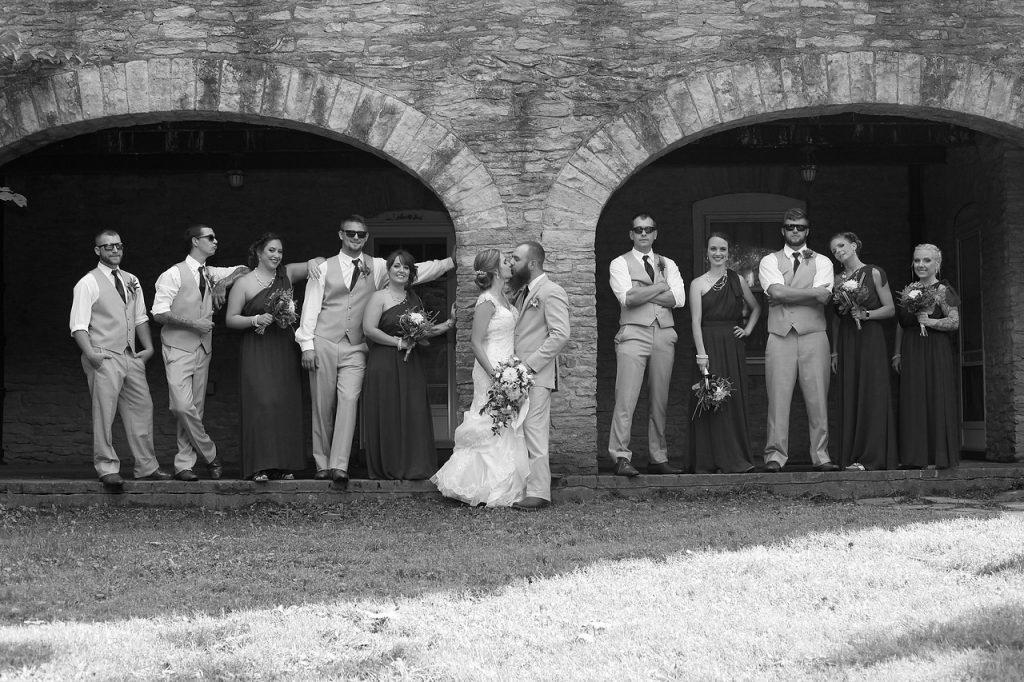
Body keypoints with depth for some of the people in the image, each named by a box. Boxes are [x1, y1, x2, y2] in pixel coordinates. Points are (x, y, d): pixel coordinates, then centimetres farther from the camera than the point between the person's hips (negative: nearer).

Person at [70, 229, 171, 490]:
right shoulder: (88, 283, -4)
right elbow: (78, 325, -9)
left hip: (131, 357, 6)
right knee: (104, 414, -5)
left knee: (142, 409, 7)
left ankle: (147, 467, 15)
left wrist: (149, 348, 10)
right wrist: (90, 354, -20)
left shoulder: (131, 281, 16)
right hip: (104, 358, -6)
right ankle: (107, 468, 2)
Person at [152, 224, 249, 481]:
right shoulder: (174, 274, -6)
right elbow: (159, 313, -10)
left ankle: (184, 465, 7)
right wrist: (192, 323, -17)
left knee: (196, 408, 3)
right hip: (178, 348, -6)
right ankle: (210, 455, -1)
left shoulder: (211, 274, 12)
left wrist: (223, 284, 5)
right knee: (183, 406, -16)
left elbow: (243, 270, 24)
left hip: (202, 349, 6)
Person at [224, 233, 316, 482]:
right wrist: (257, 320, -13)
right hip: (257, 351, -4)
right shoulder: (243, 284, 0)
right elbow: (230, 319, 1)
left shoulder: (287, 274, 10)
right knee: (261, 403, -13)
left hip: (285, 349, 4)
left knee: (287, 404, 1)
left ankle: (284, 464, 6)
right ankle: (260, 466, -12)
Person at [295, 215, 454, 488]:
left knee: (349, 400, -13)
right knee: (322, 405, 1)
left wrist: (453, 261, 1)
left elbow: (418, 271, 9)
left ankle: (339, 466, -18)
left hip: (355, 348, 0)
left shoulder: (377, 267, 12)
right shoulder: (324, 268, 8)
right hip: (324, 344, 0)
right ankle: (323, 464, 10)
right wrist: (307, 344, -2)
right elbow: (311, 307, 6)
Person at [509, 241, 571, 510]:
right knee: (520, 433, 7)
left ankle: (538, 493, -7)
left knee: (534, 432, -9)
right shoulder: (523, 291, 20)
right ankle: (523, 487, 11)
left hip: (537, 375, -9)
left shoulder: (551, 292, -9)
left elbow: (560, 335, -18)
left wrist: (530, 363, -19)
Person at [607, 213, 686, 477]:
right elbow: (627, 297, -10)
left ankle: (658, 458, 10)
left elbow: (679, 298, 1)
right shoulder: (620, 264, 8)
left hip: (664, 334, 4)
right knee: (626, 398, -12)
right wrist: (660, 287, -2)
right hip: (634, 334, -4)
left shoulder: (667, 264, 18)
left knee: (660, 401, 5)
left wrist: (641, 293, -5)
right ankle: (621, 458, -12)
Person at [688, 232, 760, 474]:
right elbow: (696, 321, -5)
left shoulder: (737, 281, 11)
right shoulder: (698, 284, 1)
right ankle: (710, 460, -2)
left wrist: (747, 329, 9)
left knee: (735, 399, 2)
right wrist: (701, 354, -14)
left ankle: (736, 459, 7)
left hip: (734, 347, 3)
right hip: (709, 345, -3)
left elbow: (755, 308, 25)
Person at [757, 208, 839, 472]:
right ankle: (775, 456, -3)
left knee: (817, 398, -1)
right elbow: (777, 292, -8)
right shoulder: (769, 261, 12)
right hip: (780, 337, -1)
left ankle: (821, 456, 3)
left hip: (813, 336, 1)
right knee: (778, 398, -5)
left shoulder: (821, 262, 13)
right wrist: (813, 293, -7)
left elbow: (822, 298, -4)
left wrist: (787, 296, -8)